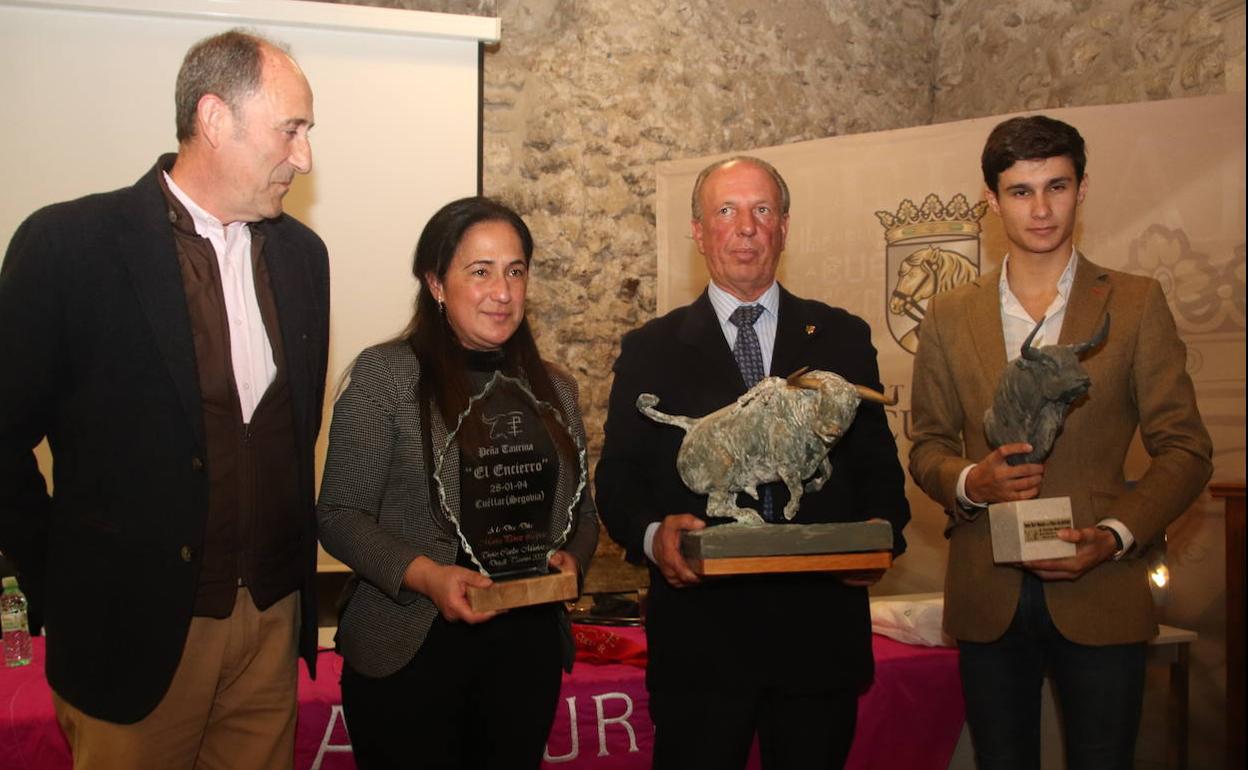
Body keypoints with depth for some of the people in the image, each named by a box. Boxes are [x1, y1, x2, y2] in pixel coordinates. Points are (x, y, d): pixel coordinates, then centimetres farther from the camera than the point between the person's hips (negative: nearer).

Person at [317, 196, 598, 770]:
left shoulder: (554, 387, 10)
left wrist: (571, 560, -6)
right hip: (410, 651, -4)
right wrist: (424, 574, -22)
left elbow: (581, 511, 15)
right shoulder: (385, 373, -6)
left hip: (528, 650, 5)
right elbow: (340, 515, -8)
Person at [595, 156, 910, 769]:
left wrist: (882, 533, -10)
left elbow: (878, 464, 10)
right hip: (698, 636, -1)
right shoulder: (651, 350, 7)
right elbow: (618, 478, 3)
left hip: (820, 632, 2)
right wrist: (652, 535, -17)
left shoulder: (843, 338, 10)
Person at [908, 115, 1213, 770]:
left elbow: (1184, 447, 0)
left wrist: (1116, 535, -14)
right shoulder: (950, 316, 6)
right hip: (987, 597, 2)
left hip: (1099, 592, -1)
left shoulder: (1136, 304, 1)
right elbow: (927, 447, 10)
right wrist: (971, 482, -12)